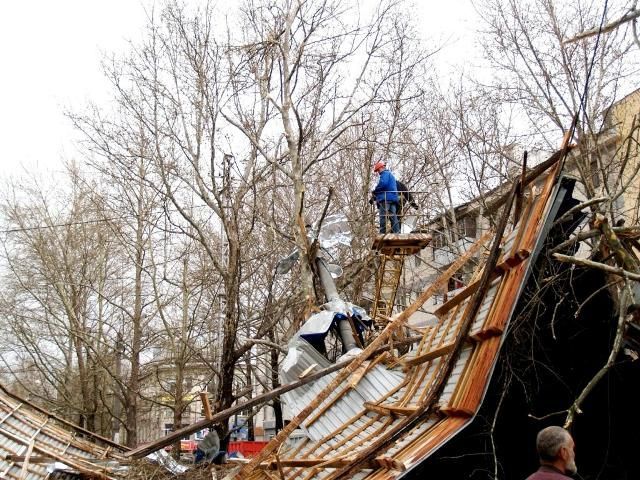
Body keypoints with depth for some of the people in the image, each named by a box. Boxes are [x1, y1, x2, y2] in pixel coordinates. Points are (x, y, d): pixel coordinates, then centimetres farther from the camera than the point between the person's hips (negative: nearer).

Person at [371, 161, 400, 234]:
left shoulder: (385, 174, -1)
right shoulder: (391, 175, 30)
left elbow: (382, 184, -19)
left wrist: (374, 191, -5)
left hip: (385, 198, -10)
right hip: (394, 198, 10)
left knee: (383, 218, -11)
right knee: (393, 217, 3)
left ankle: (382, 234, -15)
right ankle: (397, 233, -3)